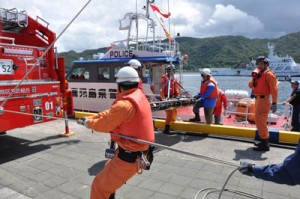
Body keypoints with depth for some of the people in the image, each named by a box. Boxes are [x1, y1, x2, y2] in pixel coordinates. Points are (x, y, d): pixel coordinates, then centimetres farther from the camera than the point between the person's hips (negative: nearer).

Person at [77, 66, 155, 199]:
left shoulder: (124, 105, -26)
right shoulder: (139, 96, 3)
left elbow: (104, 125, -13)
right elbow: (110, 113, 8)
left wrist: (87, 122, 6)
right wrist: (90, 118, 9)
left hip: (129, 156, -10)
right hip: (139, 151, 10)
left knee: (99, 186, 5)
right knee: (109, 168, 33)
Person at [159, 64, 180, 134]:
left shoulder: (174, 77, 7)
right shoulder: (164, 78, -14)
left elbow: (176, 87, 13)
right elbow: (161, 89, -18)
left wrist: (177, 95, 4)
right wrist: (163, 98, -25)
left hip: (172, 97, 8)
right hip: (166, 98, -8)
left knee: (174, 112, 16)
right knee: (169, 113, -12)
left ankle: (171, 125, 35)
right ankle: (166, 130, -5)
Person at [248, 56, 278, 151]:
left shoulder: (268, 73, -9)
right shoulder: (259, 74, 19)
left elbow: (274, 88, -17)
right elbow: (250, 85, 16)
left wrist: (274, 102, -24)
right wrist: (254, 78, -4)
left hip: (263, 99, -10)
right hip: (258, 99, 10)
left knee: (260, 121, -11)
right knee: (260, 121, 16)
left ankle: (265, 145, -5)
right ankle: (264, 142, 28)